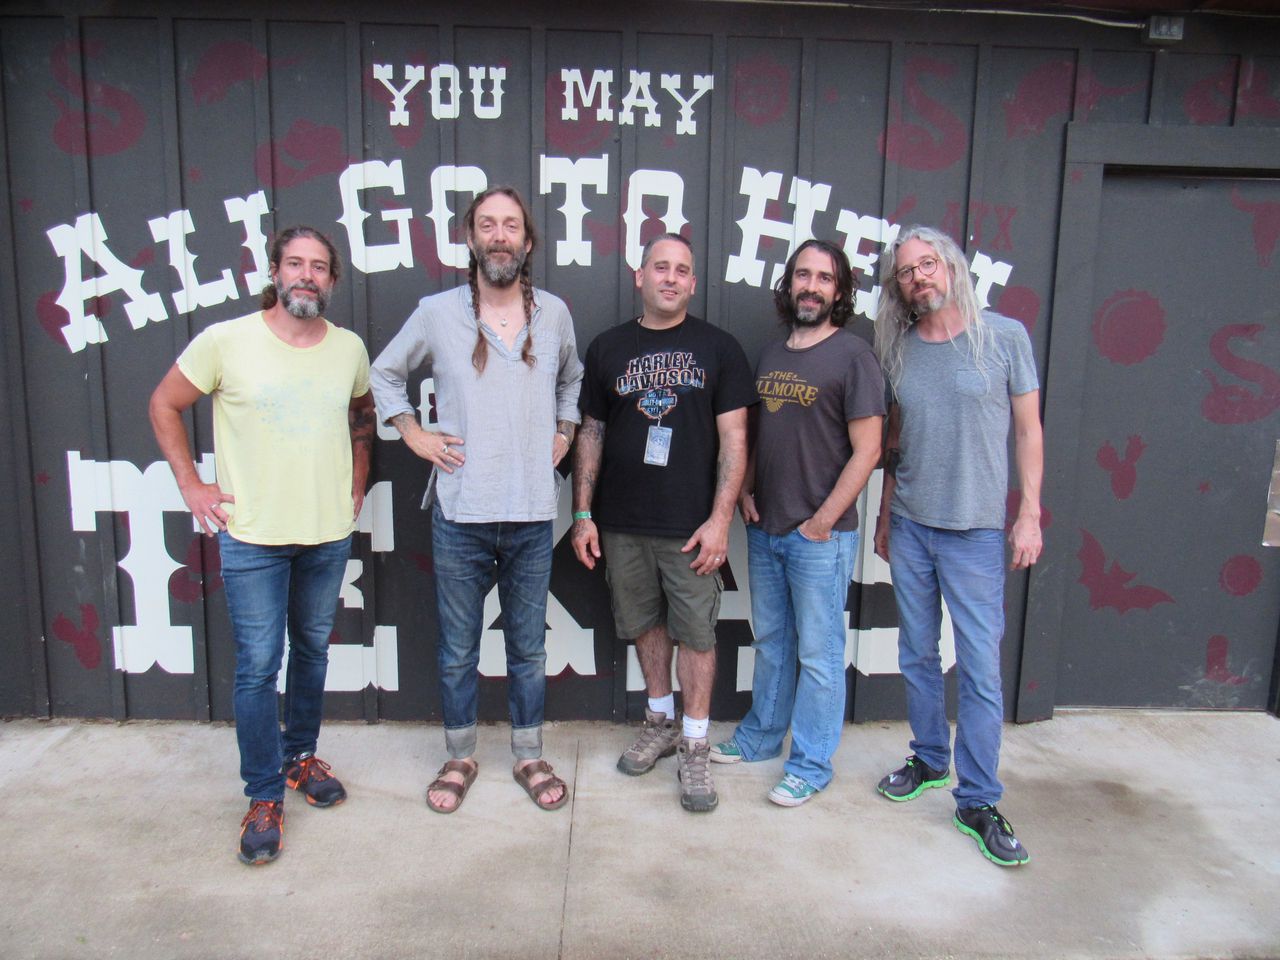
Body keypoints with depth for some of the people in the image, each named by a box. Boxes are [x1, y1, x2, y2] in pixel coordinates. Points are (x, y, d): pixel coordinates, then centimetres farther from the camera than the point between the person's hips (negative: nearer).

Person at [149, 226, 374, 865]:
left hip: (329, 532, 4)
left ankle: (301, 755, 36)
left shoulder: (350, 349, 2)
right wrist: (191, 485, -2)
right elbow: (164, 405, 3)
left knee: (313, 650, 17)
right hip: (252, 535, -3)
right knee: (258, 665, 0)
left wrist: (357, 483, 12)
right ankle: (264, 795, 13)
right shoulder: (227, 342, -9)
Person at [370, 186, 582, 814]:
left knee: (528, 646, 13)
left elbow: (572, 378, 24)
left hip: (532, 514, 2)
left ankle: (528, 756, 31)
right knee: (458, 650, 11)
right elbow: (385, 373, 13)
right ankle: (460, 757, 30)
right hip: (460, 513, -1)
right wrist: (413, 433, 2)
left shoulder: (554, 313, 4)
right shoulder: (436, 313, -2)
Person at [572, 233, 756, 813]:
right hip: (622, 524, 3)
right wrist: (583, 513, 4)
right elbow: (591, 434, 10)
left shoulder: (718, 348, 1)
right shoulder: (607, 349, 8)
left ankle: (694, 745, 17)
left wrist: (720, 517, -10)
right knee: (645, 624, 14)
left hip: (691, 524, -3)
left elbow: (733, 438, -2)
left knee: (696, 632, 2)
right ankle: (660, 721, 34)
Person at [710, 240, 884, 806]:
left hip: (821, 534, -6)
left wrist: (822, 521, -14)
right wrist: (745, 490, 5)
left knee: (818, 652, 4)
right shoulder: (771, 354, 11)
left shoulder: (853, 355, -9)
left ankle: (811, 764, 18)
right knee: (770, 639, 19)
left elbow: (867, 450, -12)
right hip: (764, 528, 6)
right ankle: (761, 735, 35)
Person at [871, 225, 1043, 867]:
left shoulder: (1004, 337, -3)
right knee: (917, 655, 13)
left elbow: (1027, 430, 0)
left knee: (980, 666, -1)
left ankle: (978, 802, 10)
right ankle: (929, 759, 32)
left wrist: (1029, 515, -5)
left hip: (976, 529, -3)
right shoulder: (897, 351, 6)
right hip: (909, 526, 4)